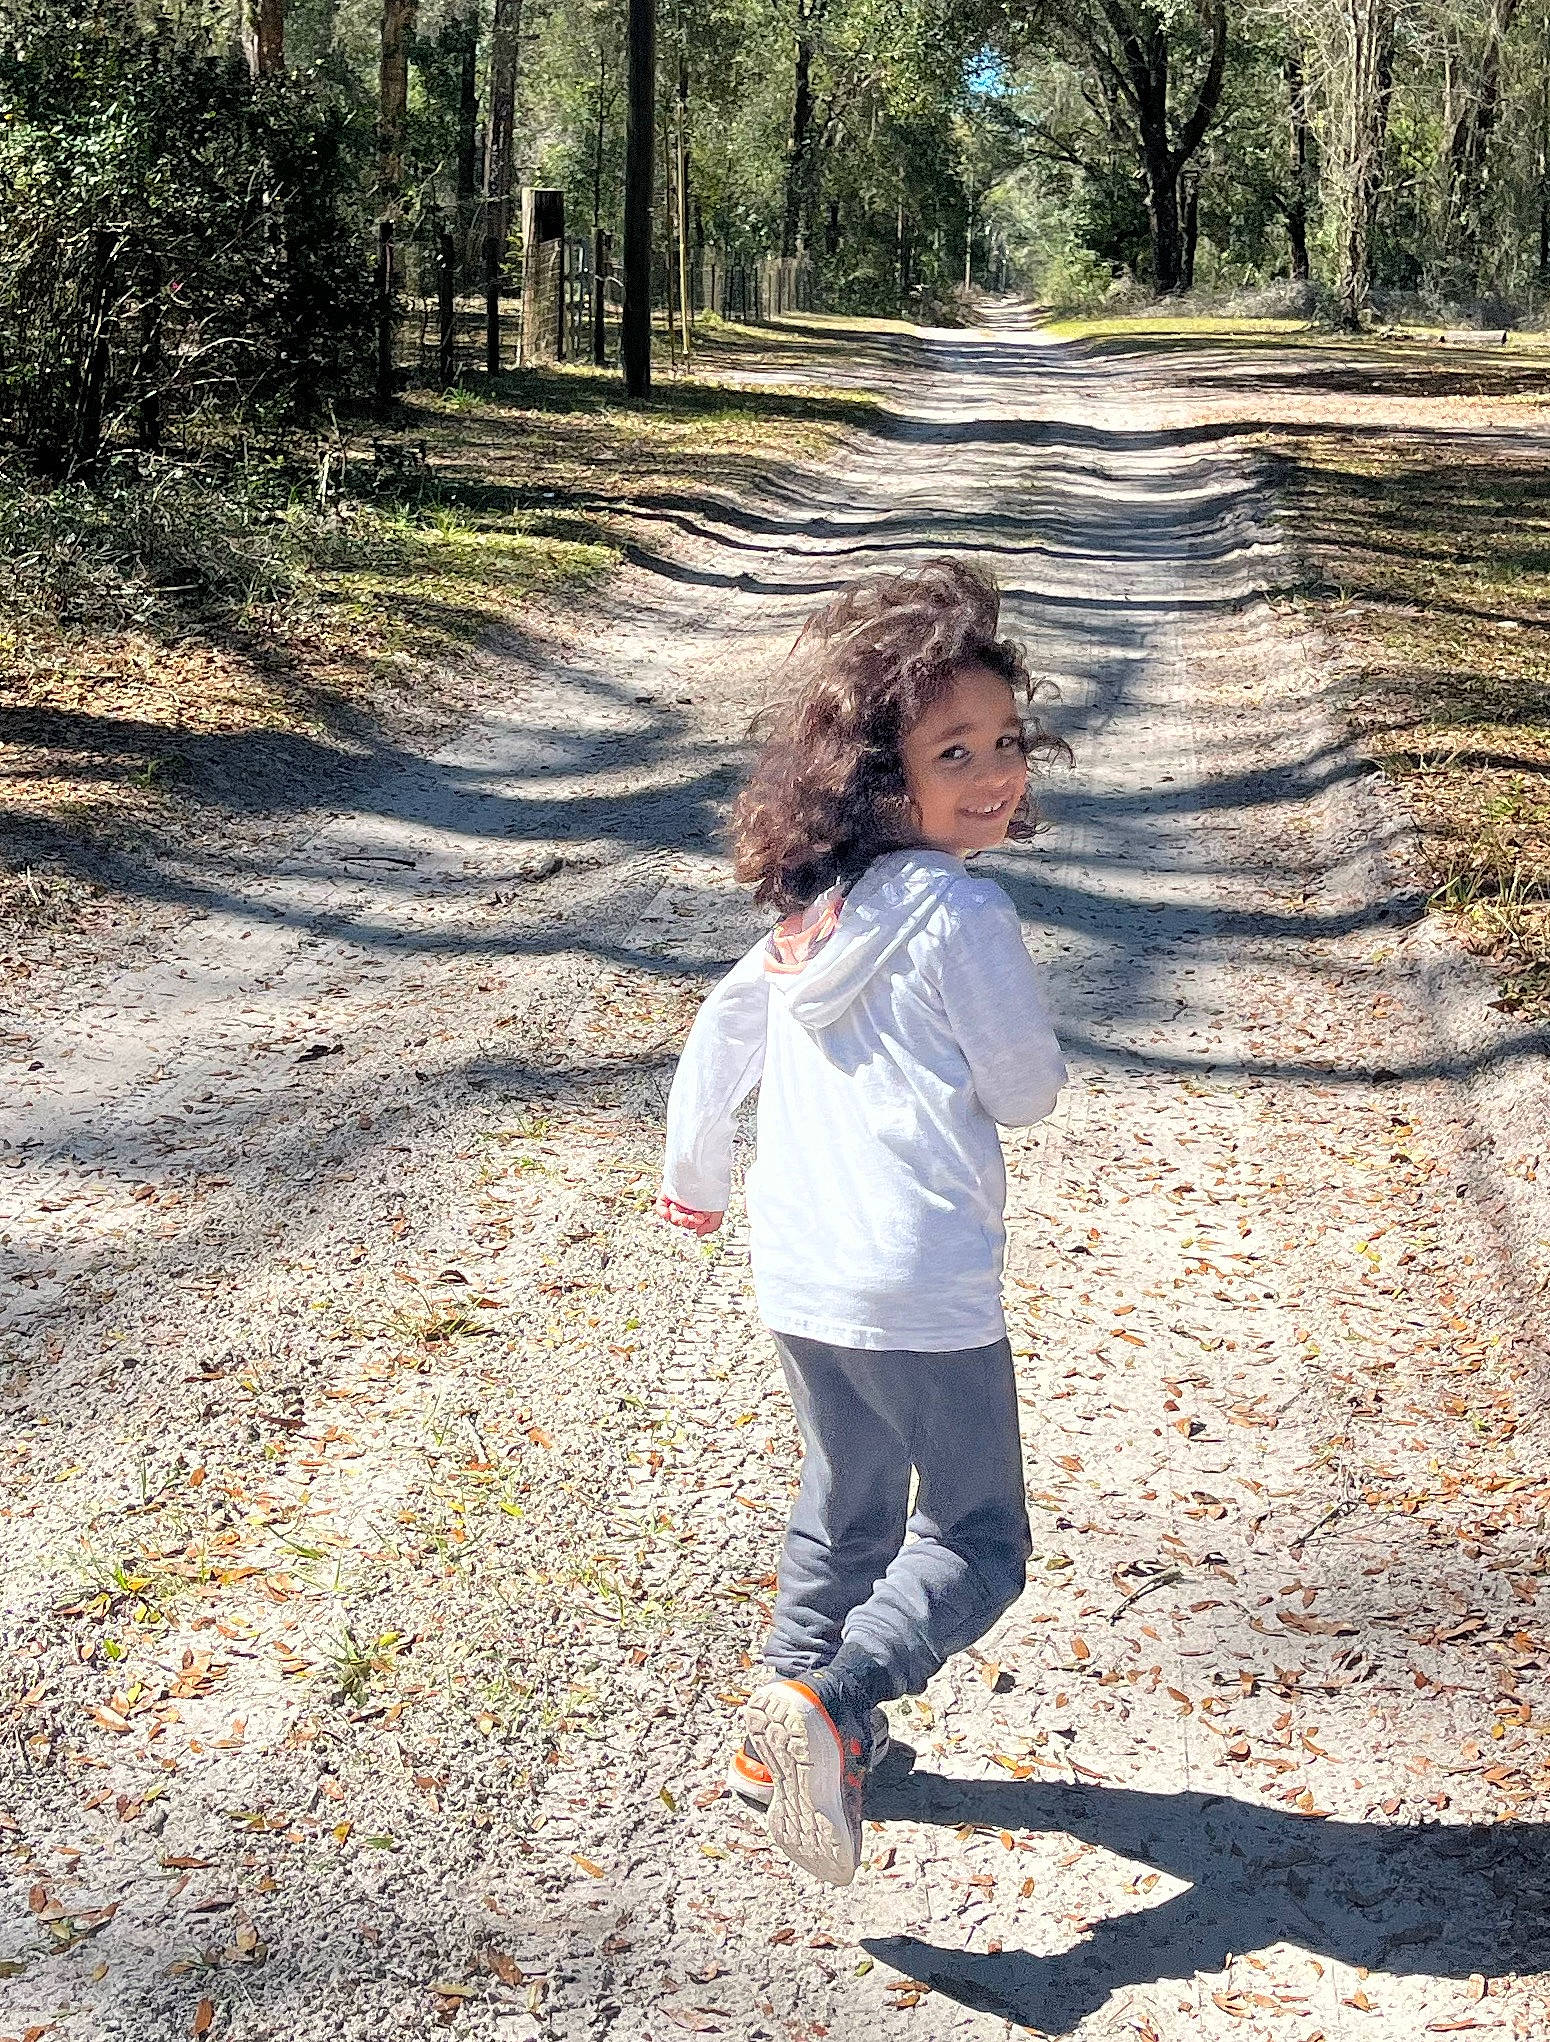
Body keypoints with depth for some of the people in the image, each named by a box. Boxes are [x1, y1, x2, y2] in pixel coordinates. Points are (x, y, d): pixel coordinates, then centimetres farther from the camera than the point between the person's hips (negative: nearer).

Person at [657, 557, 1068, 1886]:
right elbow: (1027, 1093, -9)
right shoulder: (964, 913, -16)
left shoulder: (818, 904, 7)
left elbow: (721, 1030, 18)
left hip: (798, 1277, 8)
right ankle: (827, 1703, -15)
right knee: (976, 1540, 5)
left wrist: (695, 1173, 32)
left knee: (846, 1510, 25)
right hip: (921, 1287, -8)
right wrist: (1023, 1025, 12)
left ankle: (793, 1743, 34)